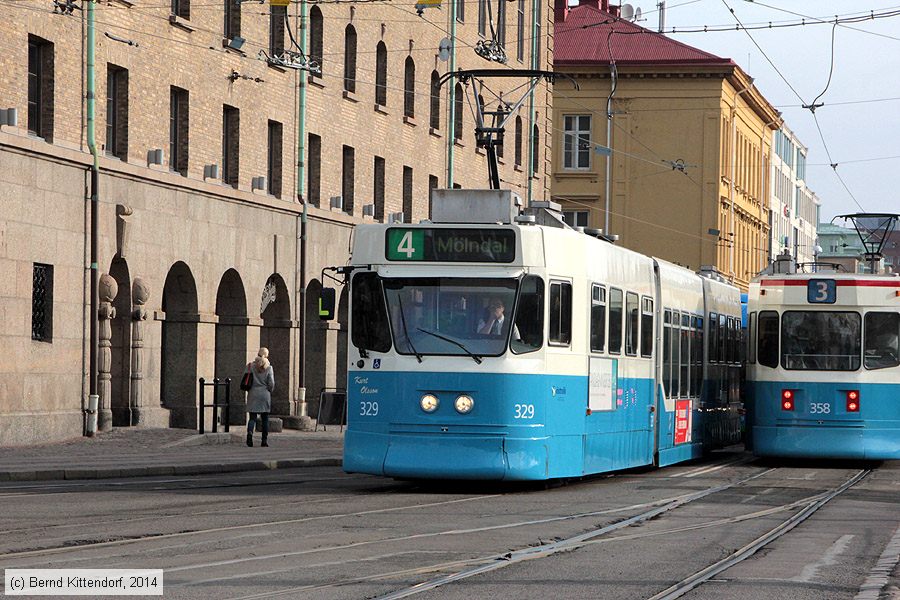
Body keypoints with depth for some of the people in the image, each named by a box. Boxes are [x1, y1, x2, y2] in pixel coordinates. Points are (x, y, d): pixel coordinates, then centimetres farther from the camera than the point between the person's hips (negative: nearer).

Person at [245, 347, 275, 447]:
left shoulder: (251, 366, -1)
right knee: (265, 418, 8)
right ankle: (265, 440, 9)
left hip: (253, 394, 1)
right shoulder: (268, 367, -4)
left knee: (252, 417, 3)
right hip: (265, 394, -1)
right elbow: (271, 383, -5)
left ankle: (250, 432, -25)